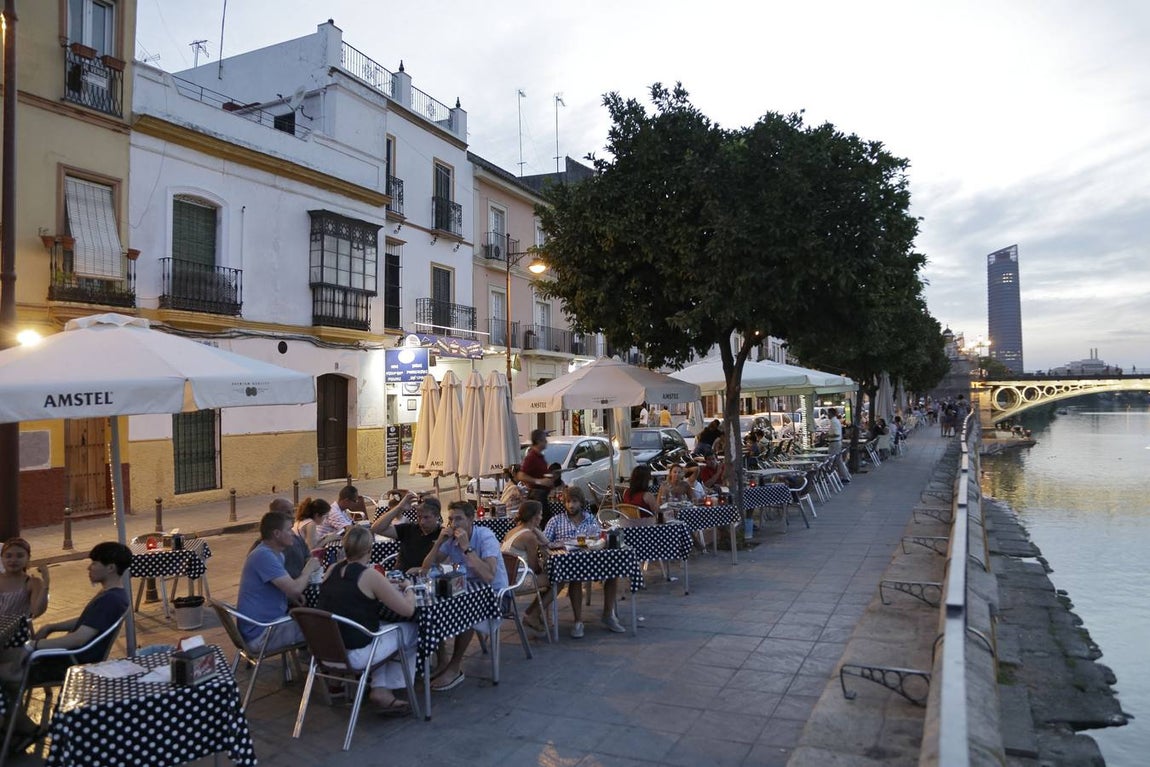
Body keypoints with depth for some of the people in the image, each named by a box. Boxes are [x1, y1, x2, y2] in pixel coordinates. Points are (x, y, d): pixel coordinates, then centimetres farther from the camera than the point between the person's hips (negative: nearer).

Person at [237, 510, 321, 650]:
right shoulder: (264, 556, -22)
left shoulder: (275, 554, 10)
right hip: (261, 633, -10)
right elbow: (295, 589, -28)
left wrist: (293, 595, 3)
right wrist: (309, 569, -10)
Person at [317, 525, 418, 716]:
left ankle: (380, 689, 18)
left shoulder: (332, 570, 3)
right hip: (354, 655, -7)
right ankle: (384, 691, 19)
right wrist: (408, 588, 8)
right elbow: (408, 609, -12)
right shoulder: (370, 576, -16)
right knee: (411, 631, 10)